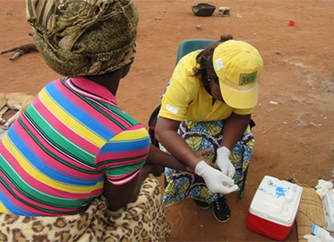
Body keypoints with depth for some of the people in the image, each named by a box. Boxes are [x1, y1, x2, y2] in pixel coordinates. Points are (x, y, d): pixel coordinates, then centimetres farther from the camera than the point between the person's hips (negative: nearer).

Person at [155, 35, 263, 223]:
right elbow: (164, 130, -44)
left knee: (240, 145, -21)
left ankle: (216, 193, 6)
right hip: (186, 113, -2)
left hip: (221, 118, 3)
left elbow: (241, 116, -19)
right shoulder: (185, 77, -42)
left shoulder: (244, 79, -32)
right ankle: (199, 189, 7)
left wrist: (224, 152, -37)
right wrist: (204, 170, -53)